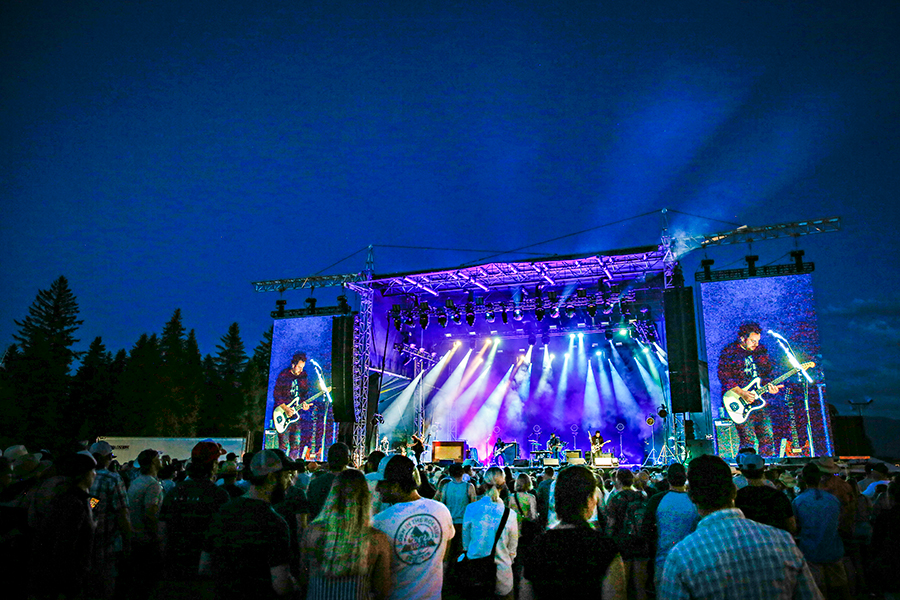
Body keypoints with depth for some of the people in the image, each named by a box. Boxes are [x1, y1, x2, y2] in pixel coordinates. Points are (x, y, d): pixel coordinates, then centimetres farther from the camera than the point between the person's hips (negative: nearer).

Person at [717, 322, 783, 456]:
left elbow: (768, 373, 18)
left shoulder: (761, 351, 12)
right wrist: (742, 394, -19)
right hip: (738, 401, -6)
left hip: (758, 398, 6)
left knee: (767, 437, 5)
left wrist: (770, 387, -2)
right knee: (748, 440, -9)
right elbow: (724, 377, -12)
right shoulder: (729, 352, -6)